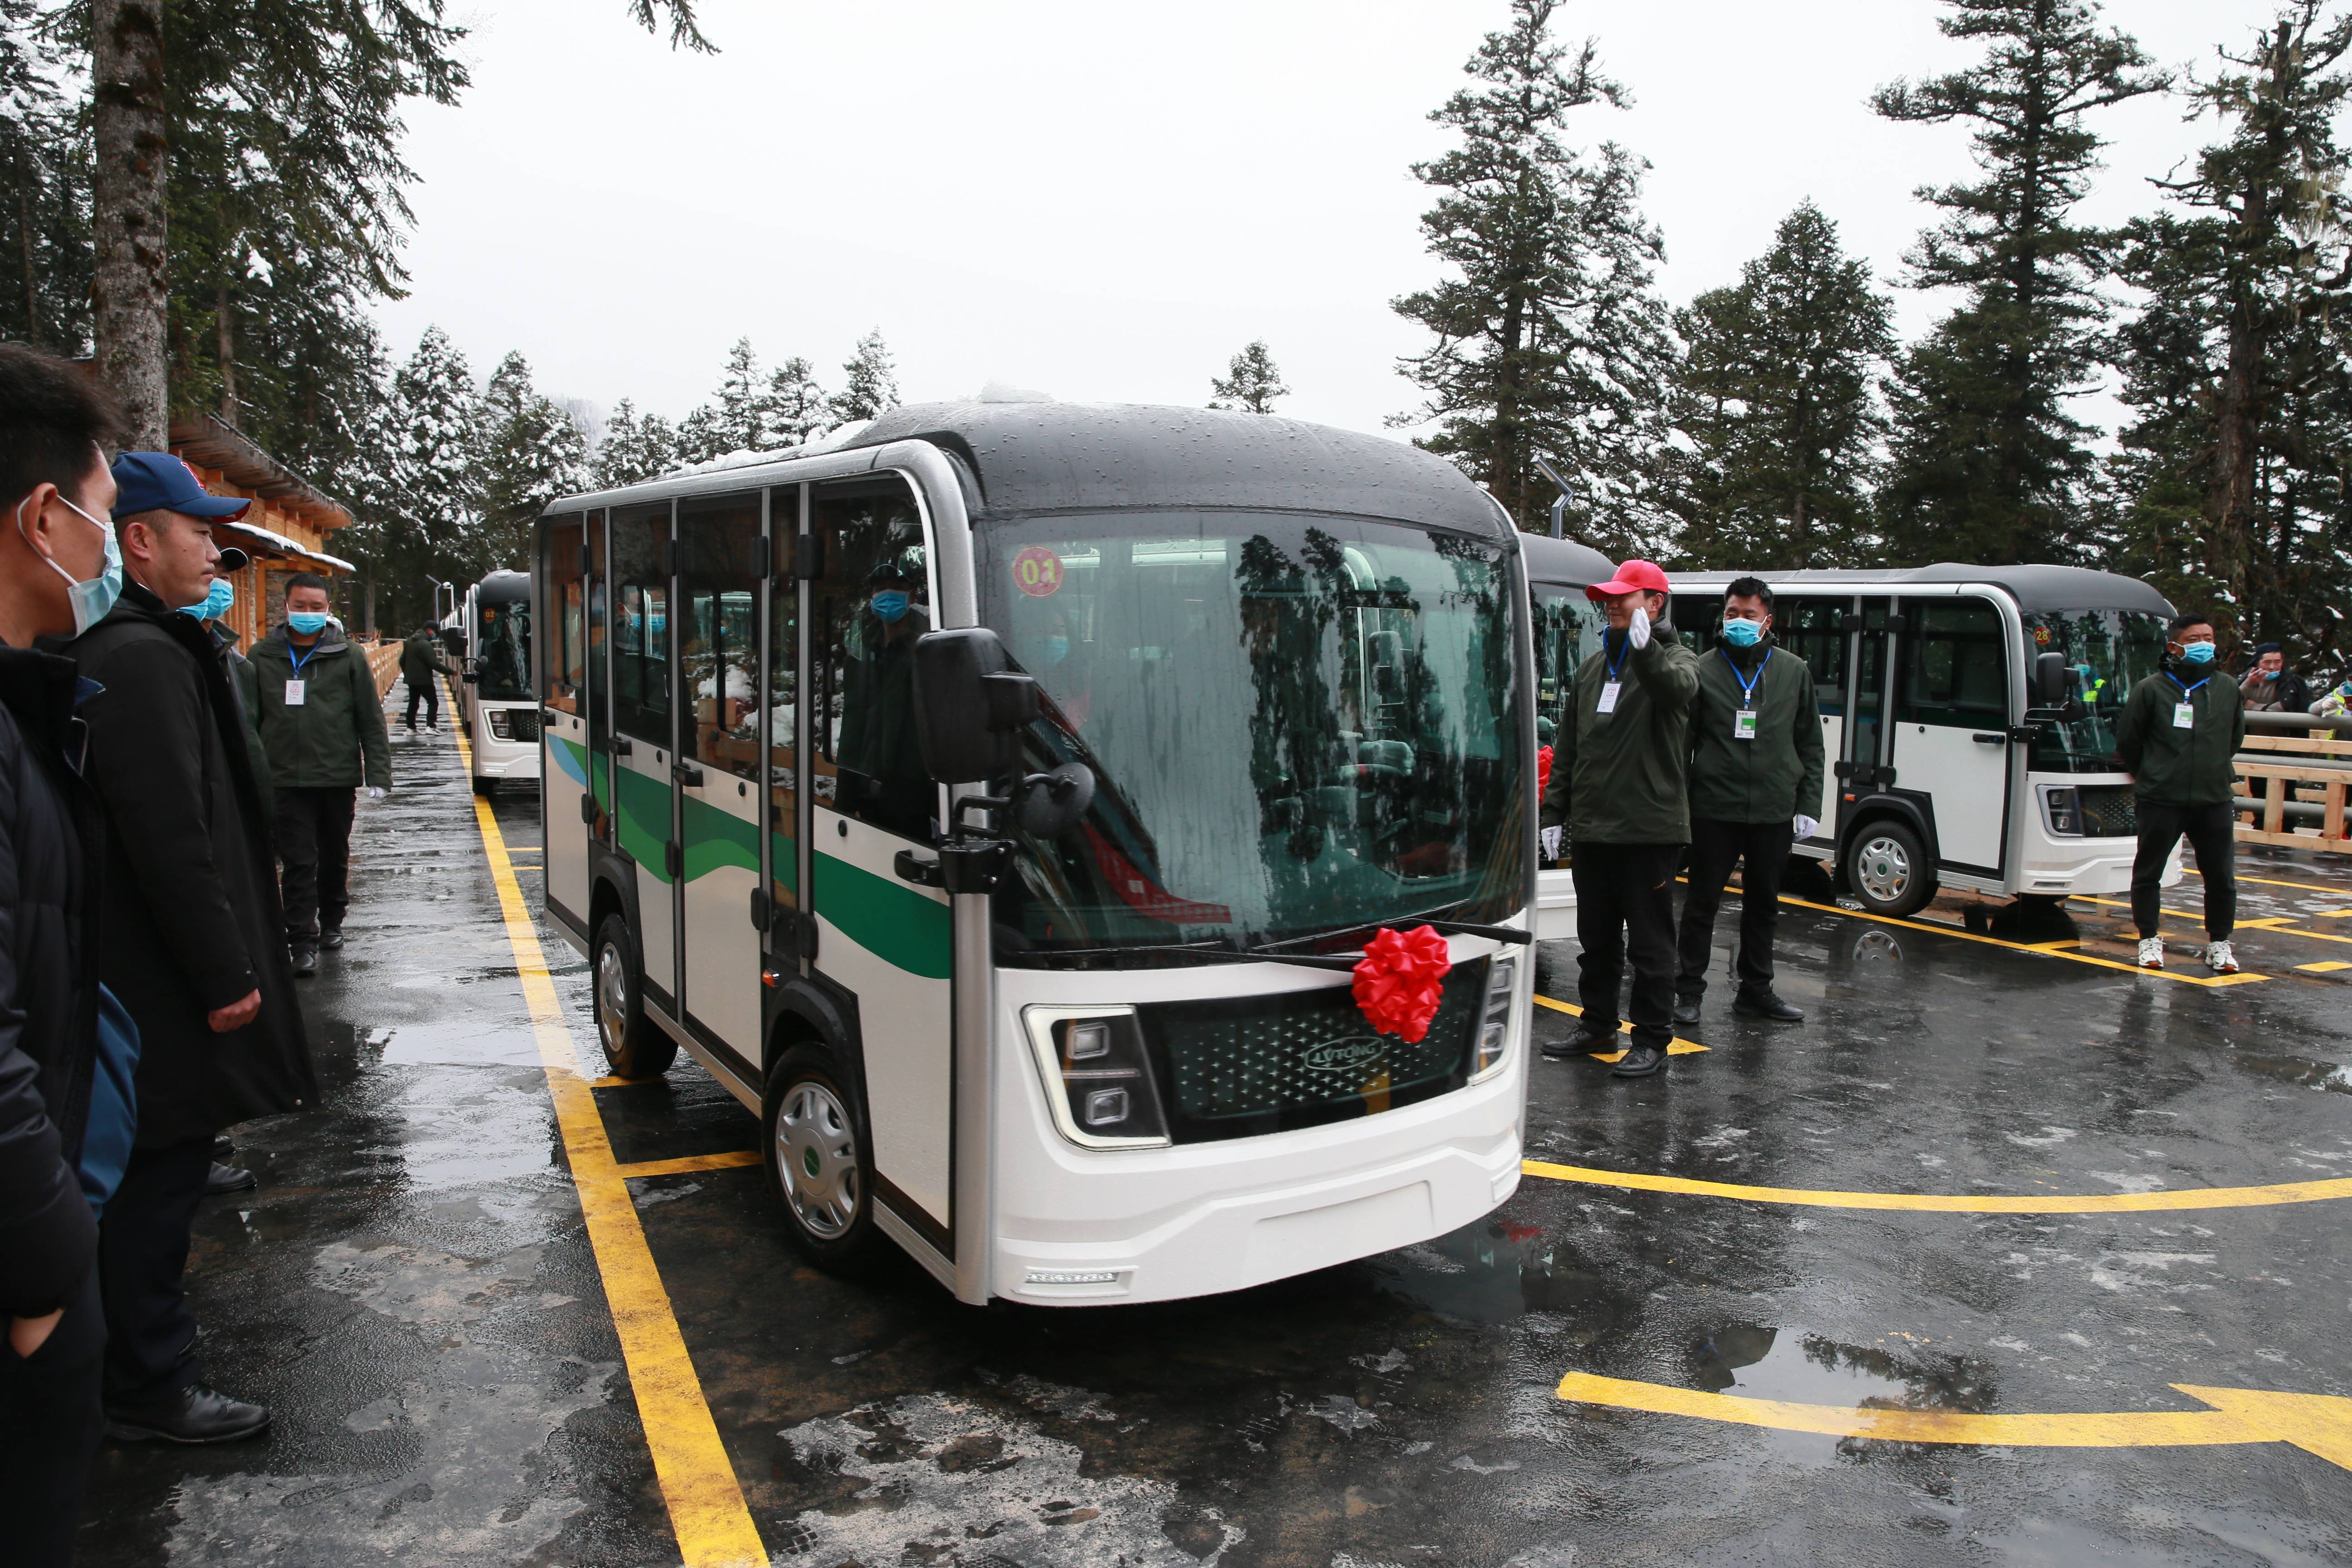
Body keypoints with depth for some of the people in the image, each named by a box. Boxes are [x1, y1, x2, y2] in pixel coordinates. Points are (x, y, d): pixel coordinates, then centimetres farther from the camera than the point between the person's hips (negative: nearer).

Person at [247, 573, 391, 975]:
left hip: (339, 777, 1)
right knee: (299, 862, -3)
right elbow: (249, 719, 9)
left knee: (335, 858, 14)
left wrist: (377, 775, -3)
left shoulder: (348, 657, 3)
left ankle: (332, 923, 32)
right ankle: (303, 942, 2)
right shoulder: (263, 656, 5)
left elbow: (371, 720, 3)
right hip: (286, 779, 0)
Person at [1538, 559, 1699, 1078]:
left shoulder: (1674, 658, -3)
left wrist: (1646, 648, -49)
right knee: (1596, 938, 15)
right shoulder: (1594, 665, 16)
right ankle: (1597, 1026, 27)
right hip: (1591, 828, 7)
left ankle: (1652, 1040, 9)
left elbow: (1678, 687, -30)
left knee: (1650, 942, 1)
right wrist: (1555, 812, 13)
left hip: (1649, 829, -7)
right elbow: (1569, 746, 18)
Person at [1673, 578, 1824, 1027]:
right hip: (1715, 809, -2)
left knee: (1763, 905, 12)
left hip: (1774, 812, 2)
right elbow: (1682, 742, 3)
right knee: (1702, 902, 3)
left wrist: (1808, 805, 3)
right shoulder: (1704, 671, 3)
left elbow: (1810, 745, 11)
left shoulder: (1795, 672, 9)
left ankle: (1756, 990, 23)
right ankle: (1689, 990, 12)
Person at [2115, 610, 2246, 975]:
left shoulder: (2226, 689, 7)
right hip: (2161, 801, -3)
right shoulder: (2152, 689, -5)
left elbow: (2236, 737, 23)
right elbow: (2127, 740, 3)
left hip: (2213, 800, 3)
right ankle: (2149, 940, 17)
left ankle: (2219, 944, 19)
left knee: (2221, 876, 6)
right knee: (2148, 873, 4)